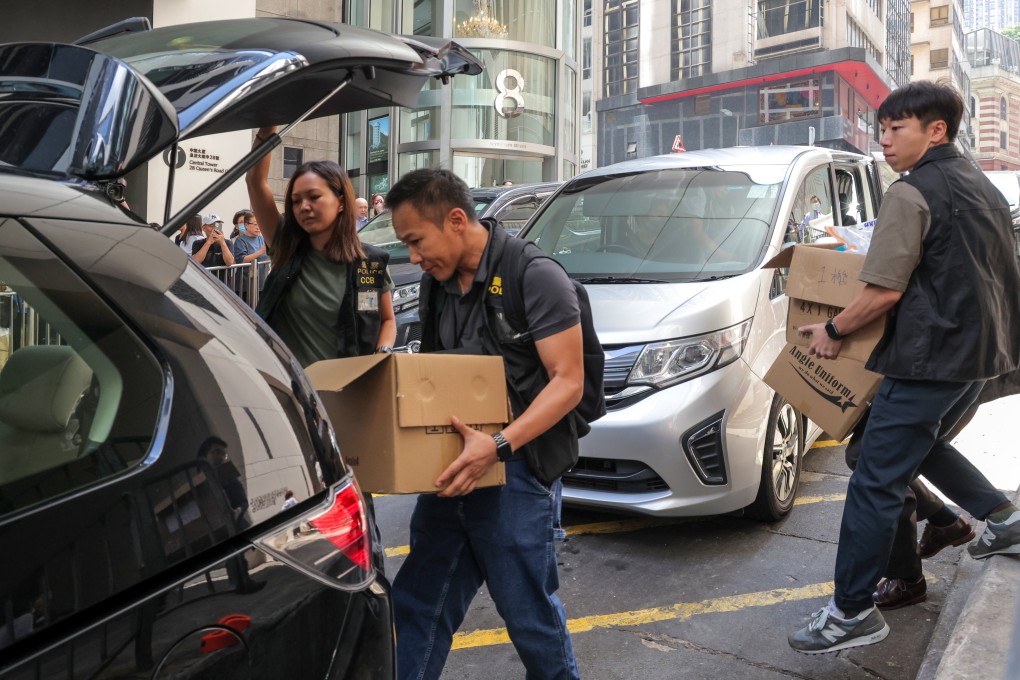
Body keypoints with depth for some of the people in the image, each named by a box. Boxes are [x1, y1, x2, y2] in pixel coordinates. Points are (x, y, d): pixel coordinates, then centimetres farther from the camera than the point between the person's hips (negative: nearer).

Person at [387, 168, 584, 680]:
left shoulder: (535, 276, -14)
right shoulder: (436, 282, 9)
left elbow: (568, 382, -17)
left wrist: (499, 446, -28)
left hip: (517, 473, -7)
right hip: (453, 466, 7)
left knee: (530, 614, 8)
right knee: (417, 607, 14)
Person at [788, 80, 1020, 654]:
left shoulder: (912, 193, -14)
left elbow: (885, 291, -20)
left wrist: (832, 330, -6)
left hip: (930, 358, -10)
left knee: (876, 483, -5)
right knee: (926, 445, 31)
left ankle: (853, 613, 1)